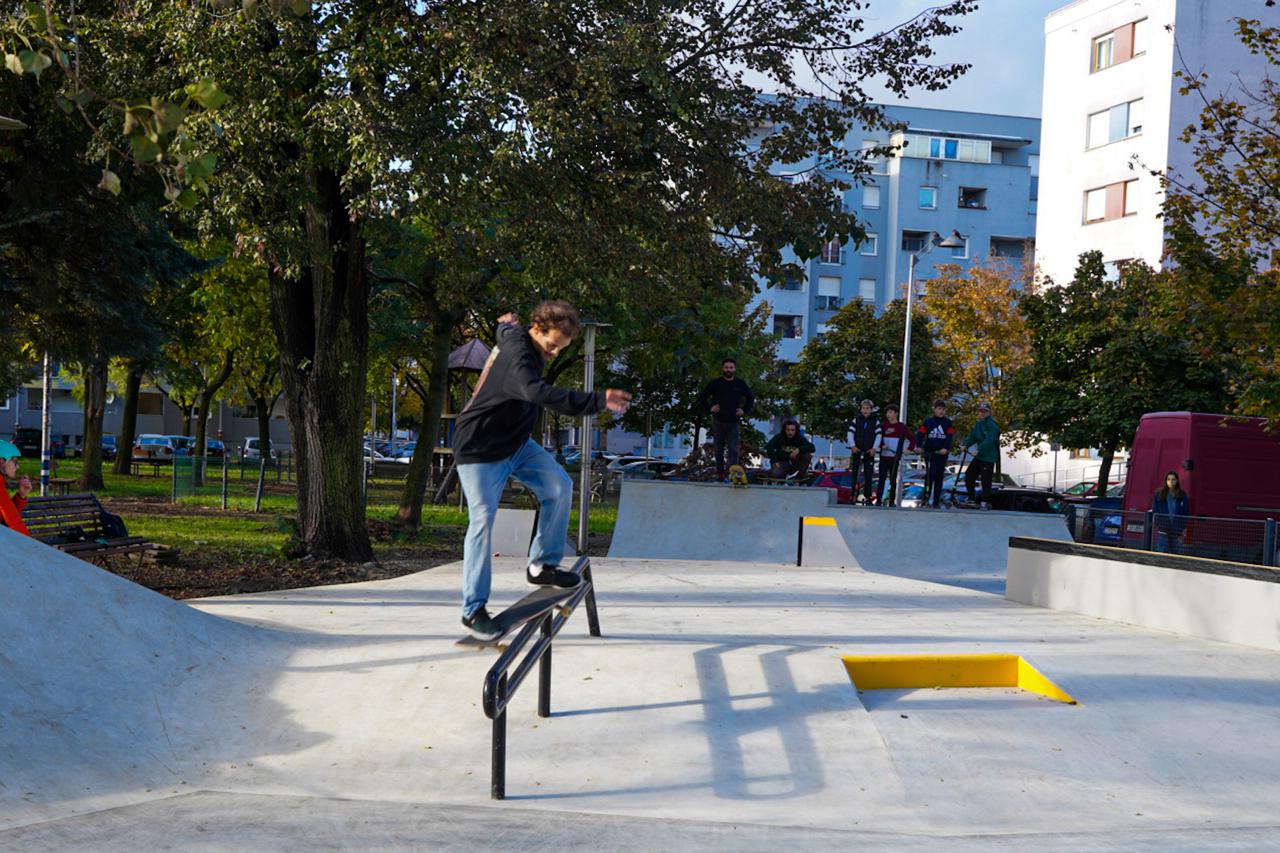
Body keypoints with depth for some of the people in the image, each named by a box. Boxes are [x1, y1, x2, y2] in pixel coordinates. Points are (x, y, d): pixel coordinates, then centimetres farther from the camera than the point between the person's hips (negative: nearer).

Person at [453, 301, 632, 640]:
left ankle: (542, 565, 6)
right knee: (483, 521, -12)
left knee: (560, 486, -5)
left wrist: (507, 322, 53)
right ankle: (473, 610, -5)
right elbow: (539, 393, -50)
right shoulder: (518, 355, -30)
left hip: (515, 443, 9)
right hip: (480, 450, -9)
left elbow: (506, 327, 28)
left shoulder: (515, 338, 1)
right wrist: (598, 400, -58)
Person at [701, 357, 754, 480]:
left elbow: (751, 398, 18)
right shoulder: (715, 383, 0)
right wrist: (709, 408, -2)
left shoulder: (740, 384, 3)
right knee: (719, 449, 7)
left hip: (734, 422, 0)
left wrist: (745, 410, 6)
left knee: (733, 449, -6)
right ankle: (720, 473, 16)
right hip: (718, 422, 0)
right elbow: (703, 396, 11)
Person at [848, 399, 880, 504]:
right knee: (854, 472, -1)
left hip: (869, 451, 0)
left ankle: (867, 496, 1)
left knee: (868, 474, -2)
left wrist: (874, 448, -9)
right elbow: (850, 432, 1)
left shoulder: (876, 421, 4)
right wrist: (853, 445, -9)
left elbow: (878, 435, 1)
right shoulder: (857, 419, 5)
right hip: (857, 449, 0)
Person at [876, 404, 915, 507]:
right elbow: (878, 438, 11)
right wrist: (882, 445, -6)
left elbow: (912, 439, 6)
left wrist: (908, 449, -3)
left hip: (895, 457, -1)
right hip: (884, 456, 1)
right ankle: (879, 500, -2)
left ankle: (892, 501, 9)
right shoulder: (883, 426, 6)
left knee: (893, 479, 4)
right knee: (882, 478, -2)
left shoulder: (902, 427, 1)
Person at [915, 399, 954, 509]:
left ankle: (936, 501, 9)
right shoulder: (928, 421, 5)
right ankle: (926, 497, -3)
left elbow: (950, 436, -3)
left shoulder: (948, 423, 5)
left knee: (939, 476, 4)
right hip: (929, 452, -1)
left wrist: (946, 448, -18)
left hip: (942, 453, 1)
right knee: (930, 473, -11)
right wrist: (919, 446, -14)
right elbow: (920, 433, 1)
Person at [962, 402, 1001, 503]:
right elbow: (972, 436, 11)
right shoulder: (978, 424, 14)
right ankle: (972, 498, 19)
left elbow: (989, 440, -24)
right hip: (979, 456, 9)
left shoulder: (992, 424, -14)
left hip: (988, 457, -9)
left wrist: (978, 450, -29)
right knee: (969, 474, 9)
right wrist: (966, 445, -7)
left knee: (986, 480, -4)